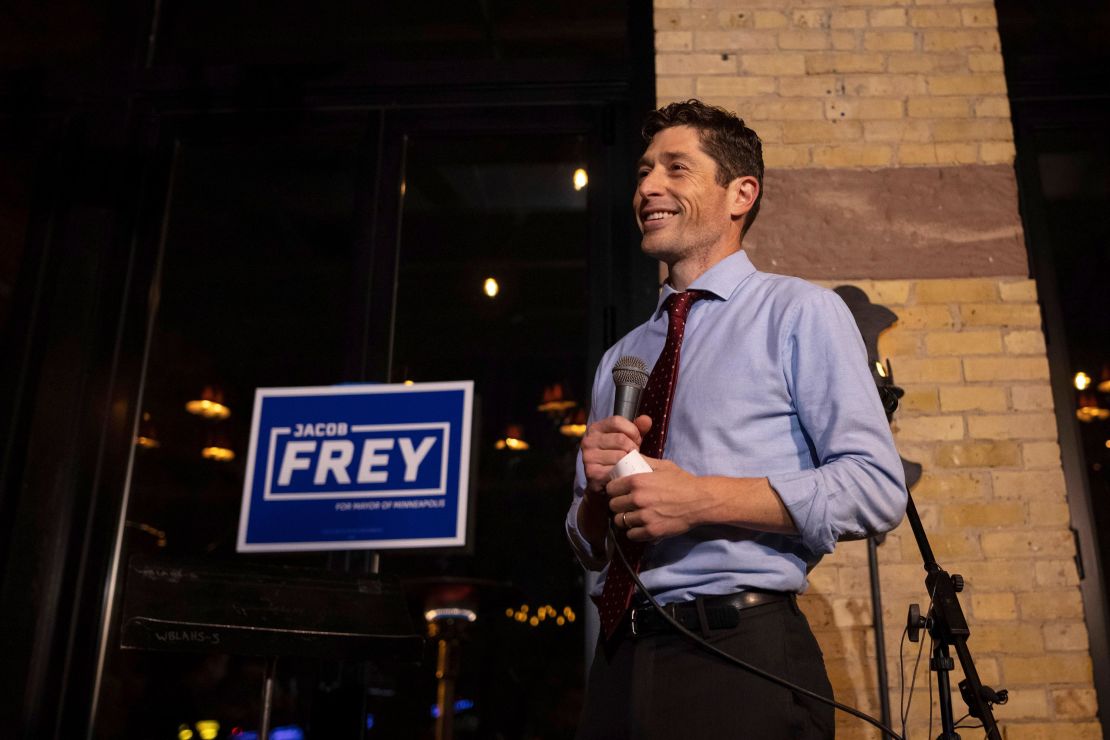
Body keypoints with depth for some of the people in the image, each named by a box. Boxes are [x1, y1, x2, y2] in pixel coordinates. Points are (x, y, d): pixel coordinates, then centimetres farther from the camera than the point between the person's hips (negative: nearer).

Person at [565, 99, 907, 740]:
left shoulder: (799, 312, 0)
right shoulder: (620, 359, 17)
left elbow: (878, 489, -11)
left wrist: (702, 499, -17)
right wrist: (599, 485, -3)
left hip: (741, 661, -5)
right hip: (620, 662, 5)